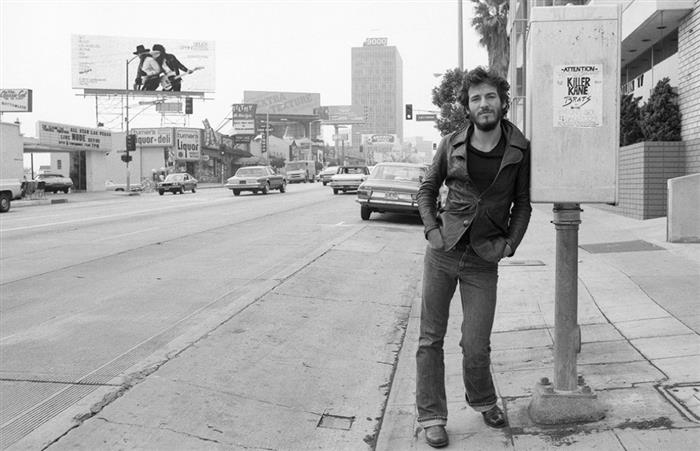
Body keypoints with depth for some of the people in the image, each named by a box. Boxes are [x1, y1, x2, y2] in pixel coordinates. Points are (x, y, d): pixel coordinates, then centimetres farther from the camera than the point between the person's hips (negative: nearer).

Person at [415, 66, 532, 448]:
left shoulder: (519, 149, 0)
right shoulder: (451, 144, 0)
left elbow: (522, 203, 10)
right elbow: (427, 189, 13)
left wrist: (510, 243, -1)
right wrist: (432, 229, 0)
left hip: (483, 261, -1)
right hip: (442, 253, 1)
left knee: (476, 346, 0)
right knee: (430, 338, 4)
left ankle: (483, 401, 31)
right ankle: (432, 416, 19)